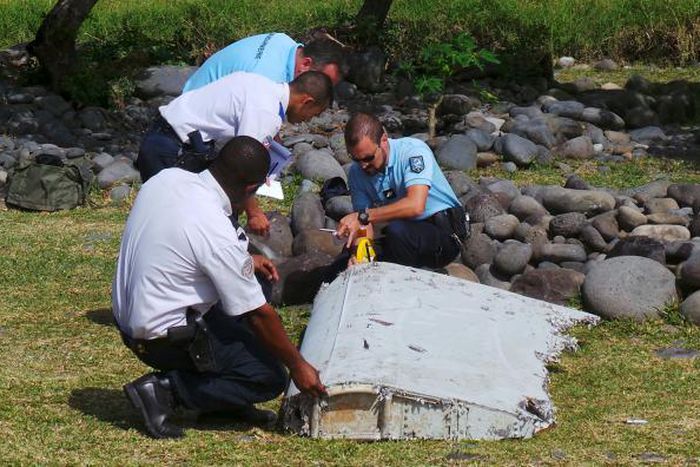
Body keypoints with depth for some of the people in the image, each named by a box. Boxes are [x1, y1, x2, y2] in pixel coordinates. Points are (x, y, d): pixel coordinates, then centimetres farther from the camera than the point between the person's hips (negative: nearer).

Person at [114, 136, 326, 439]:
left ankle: (226, 403, 18)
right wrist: (297, 365, -4)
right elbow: (258, 314, -17)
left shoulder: (167, 178, -6)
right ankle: (165, 390, -6)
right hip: (163, 339, -9)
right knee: (270, 379, -2)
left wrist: (245, 261, 14)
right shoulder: (218, 235, -27)